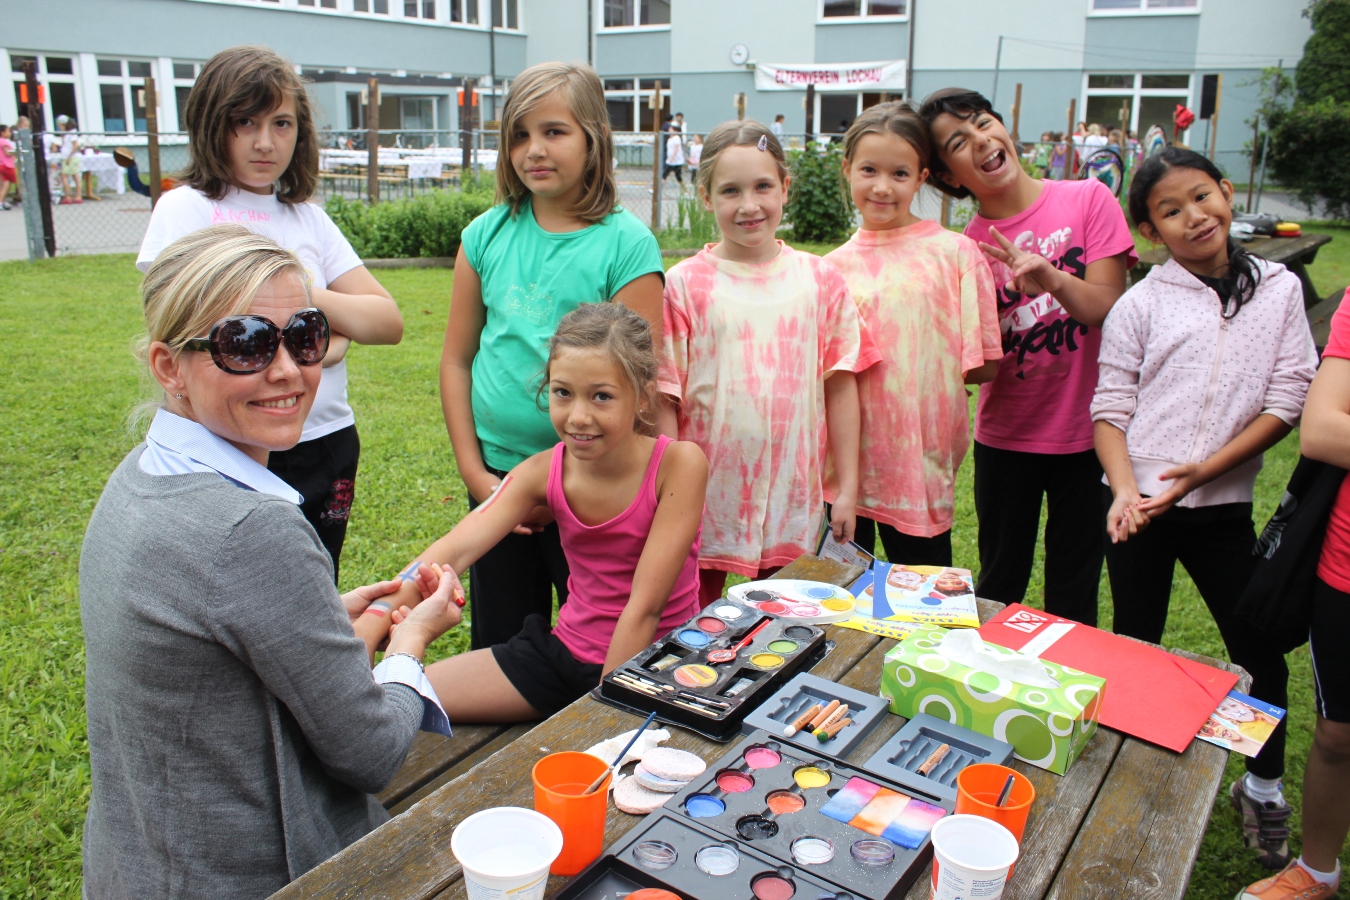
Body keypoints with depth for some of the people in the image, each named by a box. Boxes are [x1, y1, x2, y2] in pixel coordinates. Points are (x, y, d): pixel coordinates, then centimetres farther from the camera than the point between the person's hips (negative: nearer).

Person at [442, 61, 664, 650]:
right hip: (495, 477, 4)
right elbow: (456, 361, 7)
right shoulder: (488, 234, 3)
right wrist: (474, 472, 0)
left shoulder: (627, 244, -9)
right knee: (497, 650, 16)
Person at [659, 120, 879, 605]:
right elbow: (665, 397, -4)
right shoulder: (685, 284, -4)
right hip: (705, 499, -1)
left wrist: (847, 488, 2)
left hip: (791, 499, 2)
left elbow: (840, 386, 3)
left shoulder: (820, 279, 2)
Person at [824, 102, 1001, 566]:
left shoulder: (954, 252, -3)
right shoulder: (834, 267, 5)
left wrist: (918, 367, -7)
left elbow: (984, 364, -3)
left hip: (920, 459, -2)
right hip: (847, 462, 3)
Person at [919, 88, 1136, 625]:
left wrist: (1055, 280, -29)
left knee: (1074, 593, 11)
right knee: (999, 585, 13)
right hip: (1005, 436, 1)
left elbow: (1112, 308, -12)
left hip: (1085, 432, 0)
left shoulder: (1088, 200, -6)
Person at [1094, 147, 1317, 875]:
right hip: (1137, 507, 0)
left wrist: (1206, 469, -13)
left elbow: (1285, 403, -2)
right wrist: (1125, 490, -16)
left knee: (1261, 651, 5)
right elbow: (1110, 409, -1)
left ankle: (1262, 786, 30)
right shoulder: (1139, 305, 0)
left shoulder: (1278, 289, 3)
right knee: (1135, 649, 11)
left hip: (1222, 506, 1)